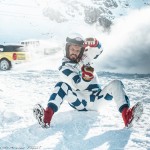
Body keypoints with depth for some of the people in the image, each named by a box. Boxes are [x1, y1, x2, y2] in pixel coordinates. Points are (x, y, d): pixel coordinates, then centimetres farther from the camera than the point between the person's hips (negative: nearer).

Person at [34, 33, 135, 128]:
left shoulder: (86, 57, 10)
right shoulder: (64, 69, -1)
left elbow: (98, 49, -10)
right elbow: (78, 86, -14)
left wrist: (94, 43, -34)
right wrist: (85, 77, -36)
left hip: (96, 101, 3)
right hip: (80, 103, -2)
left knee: (116, 84, -22)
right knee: (61, 86, -27)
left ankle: (126, 114, -43)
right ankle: (47, 116, -49)